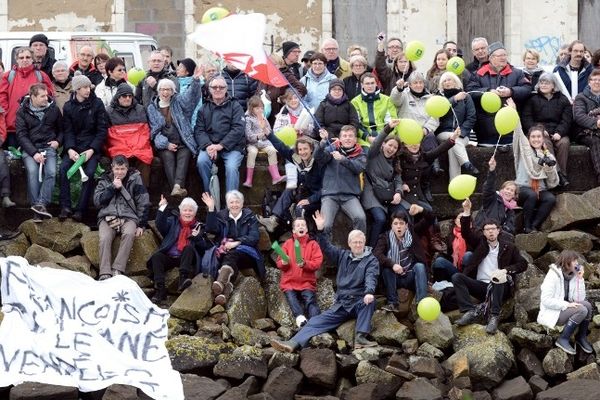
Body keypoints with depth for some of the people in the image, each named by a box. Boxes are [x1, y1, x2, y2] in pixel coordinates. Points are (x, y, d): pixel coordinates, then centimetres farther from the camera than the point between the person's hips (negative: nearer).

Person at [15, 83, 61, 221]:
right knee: (32, 171, -30)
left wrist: (58, 141, 0)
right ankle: (37, 206, -32)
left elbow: (61, 129, 22)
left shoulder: (54, 109, 9)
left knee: (51, 172, -27)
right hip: (30, 148, -2)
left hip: (49, 148, 2)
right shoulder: (23, 111, 3)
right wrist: (34, 153, -16)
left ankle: (41, 204, -33)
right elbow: (21, 135, -4)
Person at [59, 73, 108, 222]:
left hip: (92, 146, -2)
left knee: (89, 172, -27)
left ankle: (80, 210, -21)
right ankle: (65, 207, -21)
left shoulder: (97, 104, 0)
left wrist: (91, 150, -15)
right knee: (64, 168, -24)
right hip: (74, 146, 2)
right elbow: (67, 131, 2)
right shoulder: (68, 106, 6)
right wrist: (70, 149, -18)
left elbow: (102, 130, -3)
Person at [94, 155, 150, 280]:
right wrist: (113, 187, -5)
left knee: (129, 234, -35)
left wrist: (141, 225, -1)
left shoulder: (134, 179, 9)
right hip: (107, 217, 1)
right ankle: (105, 273, -37)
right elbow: (97, 201, 3)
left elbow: (143, 203, 6)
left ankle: (118, 270, -38)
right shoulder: (105, 180, 15)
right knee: (105, 238, -30)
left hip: (128, 217, -1)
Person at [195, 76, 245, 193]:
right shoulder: (204, 108, 17)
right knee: (201, 161, -27)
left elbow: (238, 129, -5)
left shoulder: (235, 106, 8)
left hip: (231, 146, -2)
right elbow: (199, 130, 6)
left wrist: (220, 146, -16)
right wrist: (208, 145, -15)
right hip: (209, 145, 2)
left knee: (231, 167, -29)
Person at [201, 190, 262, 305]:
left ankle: (220, 282, -65)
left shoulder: (250, 217, 10)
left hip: (246, 254, -2)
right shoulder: (222, 216, 16)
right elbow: (212, 229, -4)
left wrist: (236, 243, -18)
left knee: (231, 255, -36)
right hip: (225, 252, 2)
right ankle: (227, 289, -61)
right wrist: (211, 209, -14)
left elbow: (254, 238, -3)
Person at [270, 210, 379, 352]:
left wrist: (369, 292, -39)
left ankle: (360, 337, -43)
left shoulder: (371, 260, 0)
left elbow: (371, 277, -18)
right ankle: (293, 343, -32)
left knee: (369, 300, -39)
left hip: (360, 303, -4)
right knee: (317, 321, -15)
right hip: (341, 304, 4)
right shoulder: (343, 255, 16)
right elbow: (327, 248, 6)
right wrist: (321, 230, -10)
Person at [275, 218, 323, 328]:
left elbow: (317, 263, -1)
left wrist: (305, 264, -18)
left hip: (307, 282, -1)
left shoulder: (313, 244, 10)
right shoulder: (288, 243, 14)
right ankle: (300, 317, -48)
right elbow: (279, 263, 10)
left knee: (310, 301, -25)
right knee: (291, 298, -28)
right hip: (289, 282, 1)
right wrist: (284, 263, -13)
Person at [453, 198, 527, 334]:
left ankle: (494, 317, -42)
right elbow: (466, 232, 2)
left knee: (497, 278, -36)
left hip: (498, 288, -2)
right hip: (480, 286, 2)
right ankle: (470, 311, -35)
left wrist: (505, 270, -12)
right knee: (457, 277, -22)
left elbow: (523, 264, 6)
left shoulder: (508, 247, 13)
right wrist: (466, 211, -12)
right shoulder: (480, 243, 16)